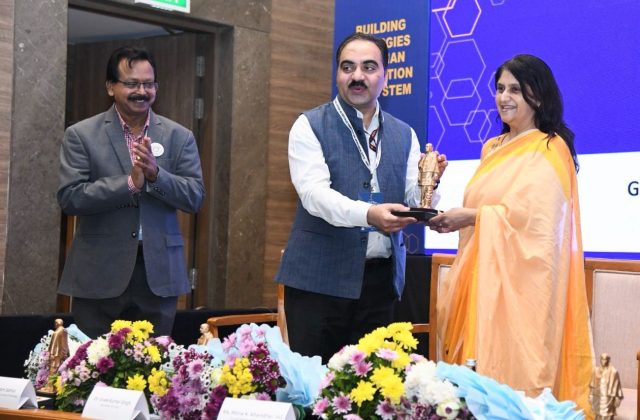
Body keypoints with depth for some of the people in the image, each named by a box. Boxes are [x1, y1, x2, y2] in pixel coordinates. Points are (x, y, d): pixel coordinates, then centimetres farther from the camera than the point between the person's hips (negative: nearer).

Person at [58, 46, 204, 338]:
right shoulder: (81, 135, 0)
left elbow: (195, 198, 0)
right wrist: (130, 183, -19)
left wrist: (155, 173, -17)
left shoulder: (180, 137, 6)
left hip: (159, 273, 2)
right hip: (99, 274, -2)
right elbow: (69, 198, -9)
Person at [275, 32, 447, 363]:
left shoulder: (404, 135, 11)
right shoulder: (310, 126, -2)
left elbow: (416, 202, 6)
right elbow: (314, 193, -16)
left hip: (381, 280, 4)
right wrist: (368, 213, -32)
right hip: (320, 277, -3)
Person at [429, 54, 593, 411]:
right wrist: (454, 218, 5)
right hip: (485, 272, 7)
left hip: (520, 278, -7)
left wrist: (471, 217, -16)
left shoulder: (549, 150, -6)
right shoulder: (493, 148, 18)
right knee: (480, 366, 4)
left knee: (511, 365, -8)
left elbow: (536, 216, -18)